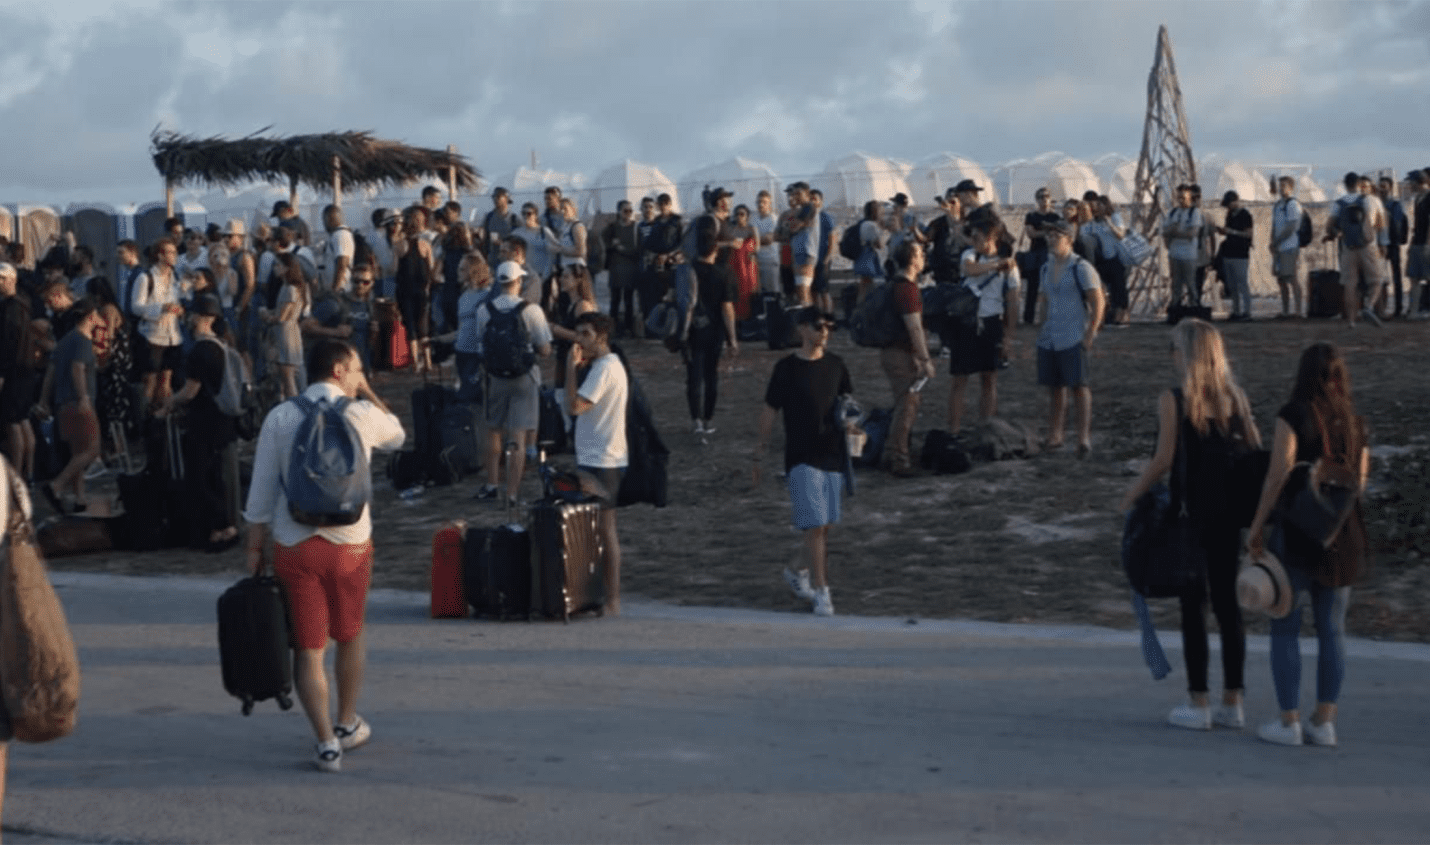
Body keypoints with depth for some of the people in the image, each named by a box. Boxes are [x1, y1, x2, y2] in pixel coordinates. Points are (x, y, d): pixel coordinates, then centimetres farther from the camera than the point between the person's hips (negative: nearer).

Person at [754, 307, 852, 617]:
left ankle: (801, 574, 32)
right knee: (814, 527, -10)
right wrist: (758, 454, 2)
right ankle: (821, 592, -5)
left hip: (833, 455, 5)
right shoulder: (786, 368, -5)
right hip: (802, 459, -5)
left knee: (825, 527, 11)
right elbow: (770, 411, 0)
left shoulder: (835, 364, 6)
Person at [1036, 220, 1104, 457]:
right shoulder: (1047, 268, 12)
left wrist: (1090, 334, -16)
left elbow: (1098, 302, -12)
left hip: (1074, 339, -7)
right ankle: (1054, 436, 20)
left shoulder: (1081, 268, -10)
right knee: (1055, 387, 12)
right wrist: (1043, 327, 12)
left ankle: (1084, 437, -7)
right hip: (1049, 339, 7)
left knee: (1079, 386, -8)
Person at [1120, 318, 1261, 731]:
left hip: (1189, 513, -5)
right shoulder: (1236, 398, 4)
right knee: (1228, 603, 10)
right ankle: (1232, 702, 16)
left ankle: (1198, 704, 6)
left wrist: (1132, 494, 0)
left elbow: (1163, 460, -12)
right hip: (1229, 512, 5)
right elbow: (1256, 453, 4)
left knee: (1192, 605, 3)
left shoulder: (1172, 401, -11)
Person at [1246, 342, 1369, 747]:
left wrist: (1256, 526, -9)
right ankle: (1324, 721, 11)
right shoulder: (1355, 421, 7)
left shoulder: (1294, 414, -9)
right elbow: (1359, 480, 11)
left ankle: (1289, 721, 3)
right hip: (1344, 533, 5)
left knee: (1285, 627, 3)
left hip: (1296, 531, -5)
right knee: (1332, 629, 9)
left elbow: (1278, 474, -14)